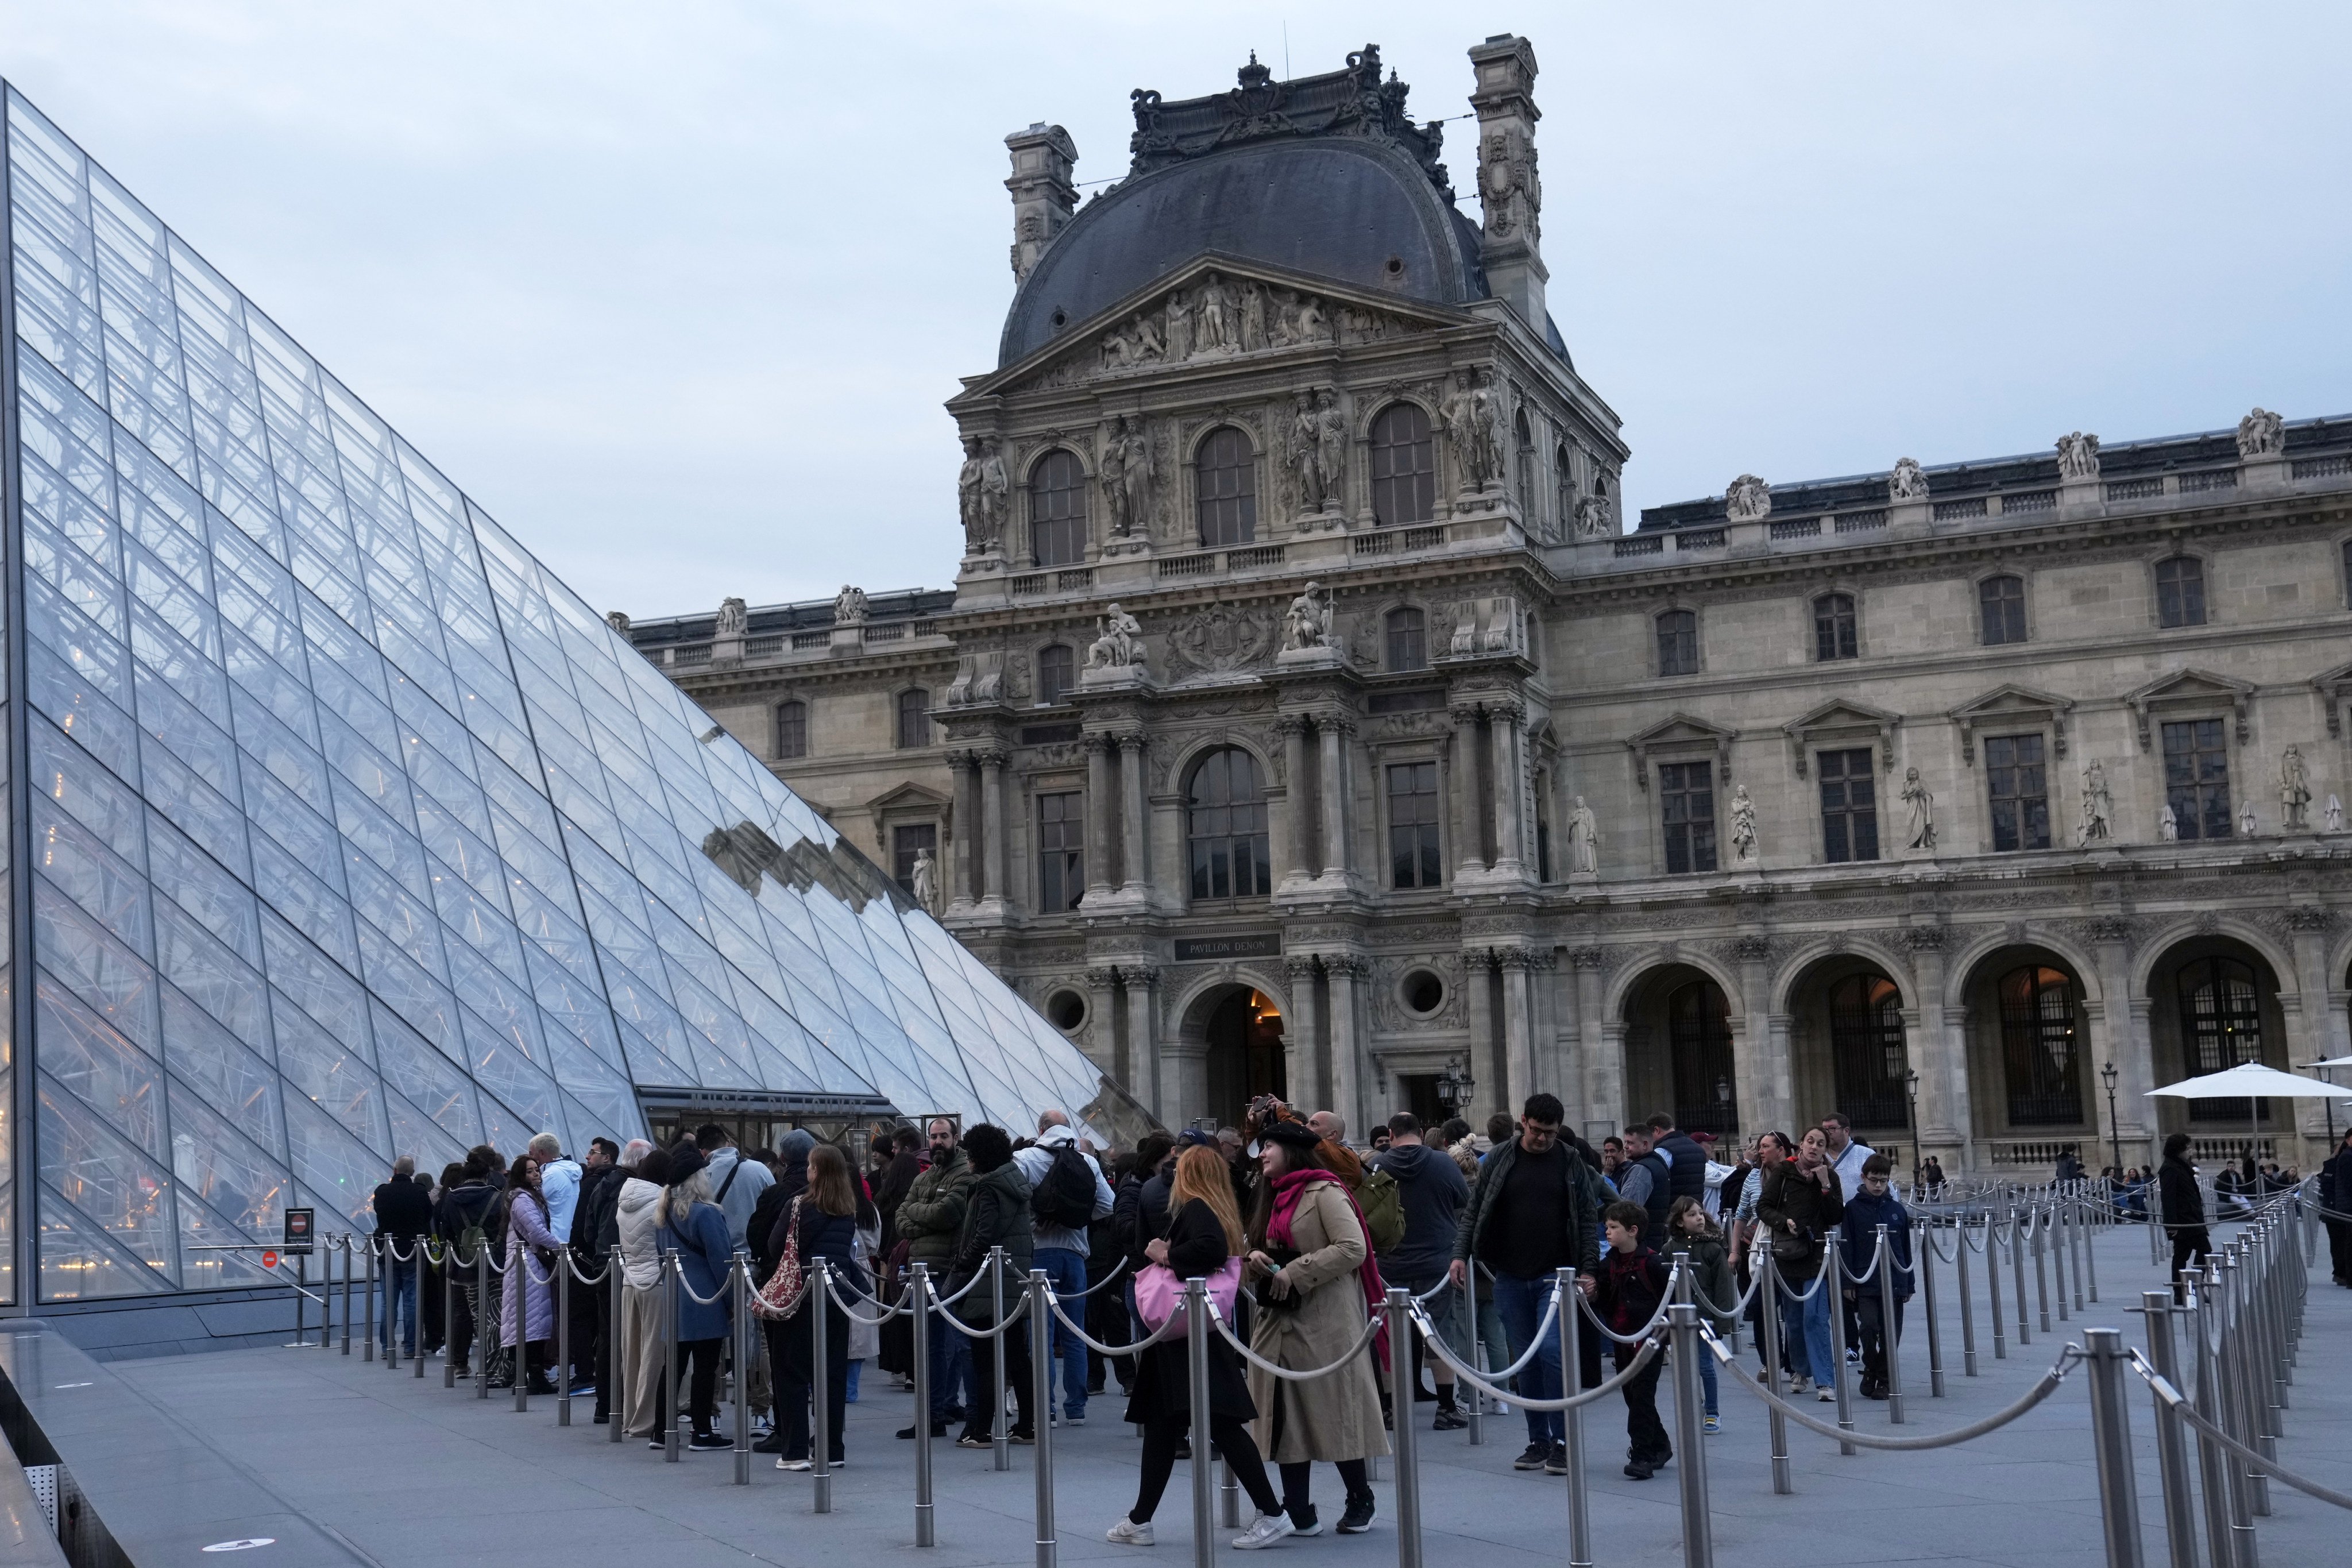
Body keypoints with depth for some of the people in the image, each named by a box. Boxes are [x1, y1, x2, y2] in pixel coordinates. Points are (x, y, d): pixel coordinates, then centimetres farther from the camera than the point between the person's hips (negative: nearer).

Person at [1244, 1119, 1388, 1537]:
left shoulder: (1324, 1192, -8)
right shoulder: (1275, 1198, 19)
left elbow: (1353, 1248, -19)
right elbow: (1260, 1262, 26)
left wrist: (1295, 1272, -19)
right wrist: (1254, 1260, 1)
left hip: (1324, 1322, -8)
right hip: (1278, 1322, 8)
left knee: (1335, 1411, -2)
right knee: (1287, 1417, 4)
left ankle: (1360, 1502, 13)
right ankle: (1297, 1512, 7)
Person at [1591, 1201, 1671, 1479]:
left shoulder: (1650, 1262, -12)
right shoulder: (1608, 1264, 7)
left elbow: (1668, 1300, -8)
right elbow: (1604, 1302, 10)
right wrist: (1590, 1292, -9)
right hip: (1622, 1340, 7)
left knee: (1642, 1395, -9)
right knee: (1632, 1395, 13)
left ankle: (1642, 1455, -8)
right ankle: (1659, 1447, 28)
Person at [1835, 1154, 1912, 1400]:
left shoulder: (1898, 1210, 8)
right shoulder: (1853, 1208, 0)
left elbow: (1906, 1249, 13)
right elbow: (1846, 1246, -1)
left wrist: (1909, 1285, 12)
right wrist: (1847, 1283, -6)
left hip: (1894, 1281, 3)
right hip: (1865, 1282, -3)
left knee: (1890, 1333, 3)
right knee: (1868, 1326, -15)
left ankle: (1884, 1380, 15)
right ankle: (1870, 1369, 8)